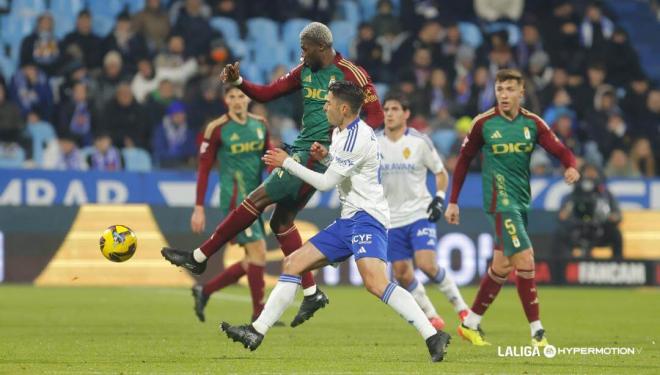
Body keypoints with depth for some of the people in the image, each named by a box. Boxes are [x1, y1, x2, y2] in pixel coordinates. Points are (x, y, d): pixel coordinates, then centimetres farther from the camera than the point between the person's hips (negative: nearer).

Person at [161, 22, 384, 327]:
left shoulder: (351, 74, -8)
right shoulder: (305, 71, 14)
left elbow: (376, 115, -9)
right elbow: (266, 94, 14)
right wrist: (239, 82, -5)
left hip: (317, 153, -9)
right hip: (302, 150, 9)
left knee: (258, 200, -10)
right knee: (281, 221, 10)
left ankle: (199, 258, -5)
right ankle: (312, 294, 15)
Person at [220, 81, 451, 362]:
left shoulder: (358, 137, -16)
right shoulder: (341, 131, 14)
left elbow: (326, 183, -14)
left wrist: (286, 163, -5)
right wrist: (325, 156, 9)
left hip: (366, 218, -10)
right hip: (348, 220, 10)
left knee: (374, 281, -30)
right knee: (292, 264, 7)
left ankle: (433, 336, -31)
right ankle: (256, 333, 9)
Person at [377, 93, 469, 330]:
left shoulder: (420, 142, -4)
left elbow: (441, 173, 6)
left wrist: (439, 198, -8)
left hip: (420, 213, -3)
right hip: (391, 219, 4)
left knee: (427, 264, -21)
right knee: (401, 274, -2)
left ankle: (461, 308, -5)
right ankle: (431, 316, 15)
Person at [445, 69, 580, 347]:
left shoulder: (532, 123, 2)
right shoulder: (483, 124, -6)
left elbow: (560, 150, -6)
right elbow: (463, 161, 3)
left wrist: (571, 166, -29)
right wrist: (453, 202, 4)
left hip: (522, 200, 5)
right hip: (500, 200, -5)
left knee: (502, 266, 13)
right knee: (525, 260, -15)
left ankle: (471, 324, 27)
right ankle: (537, 331, -10)